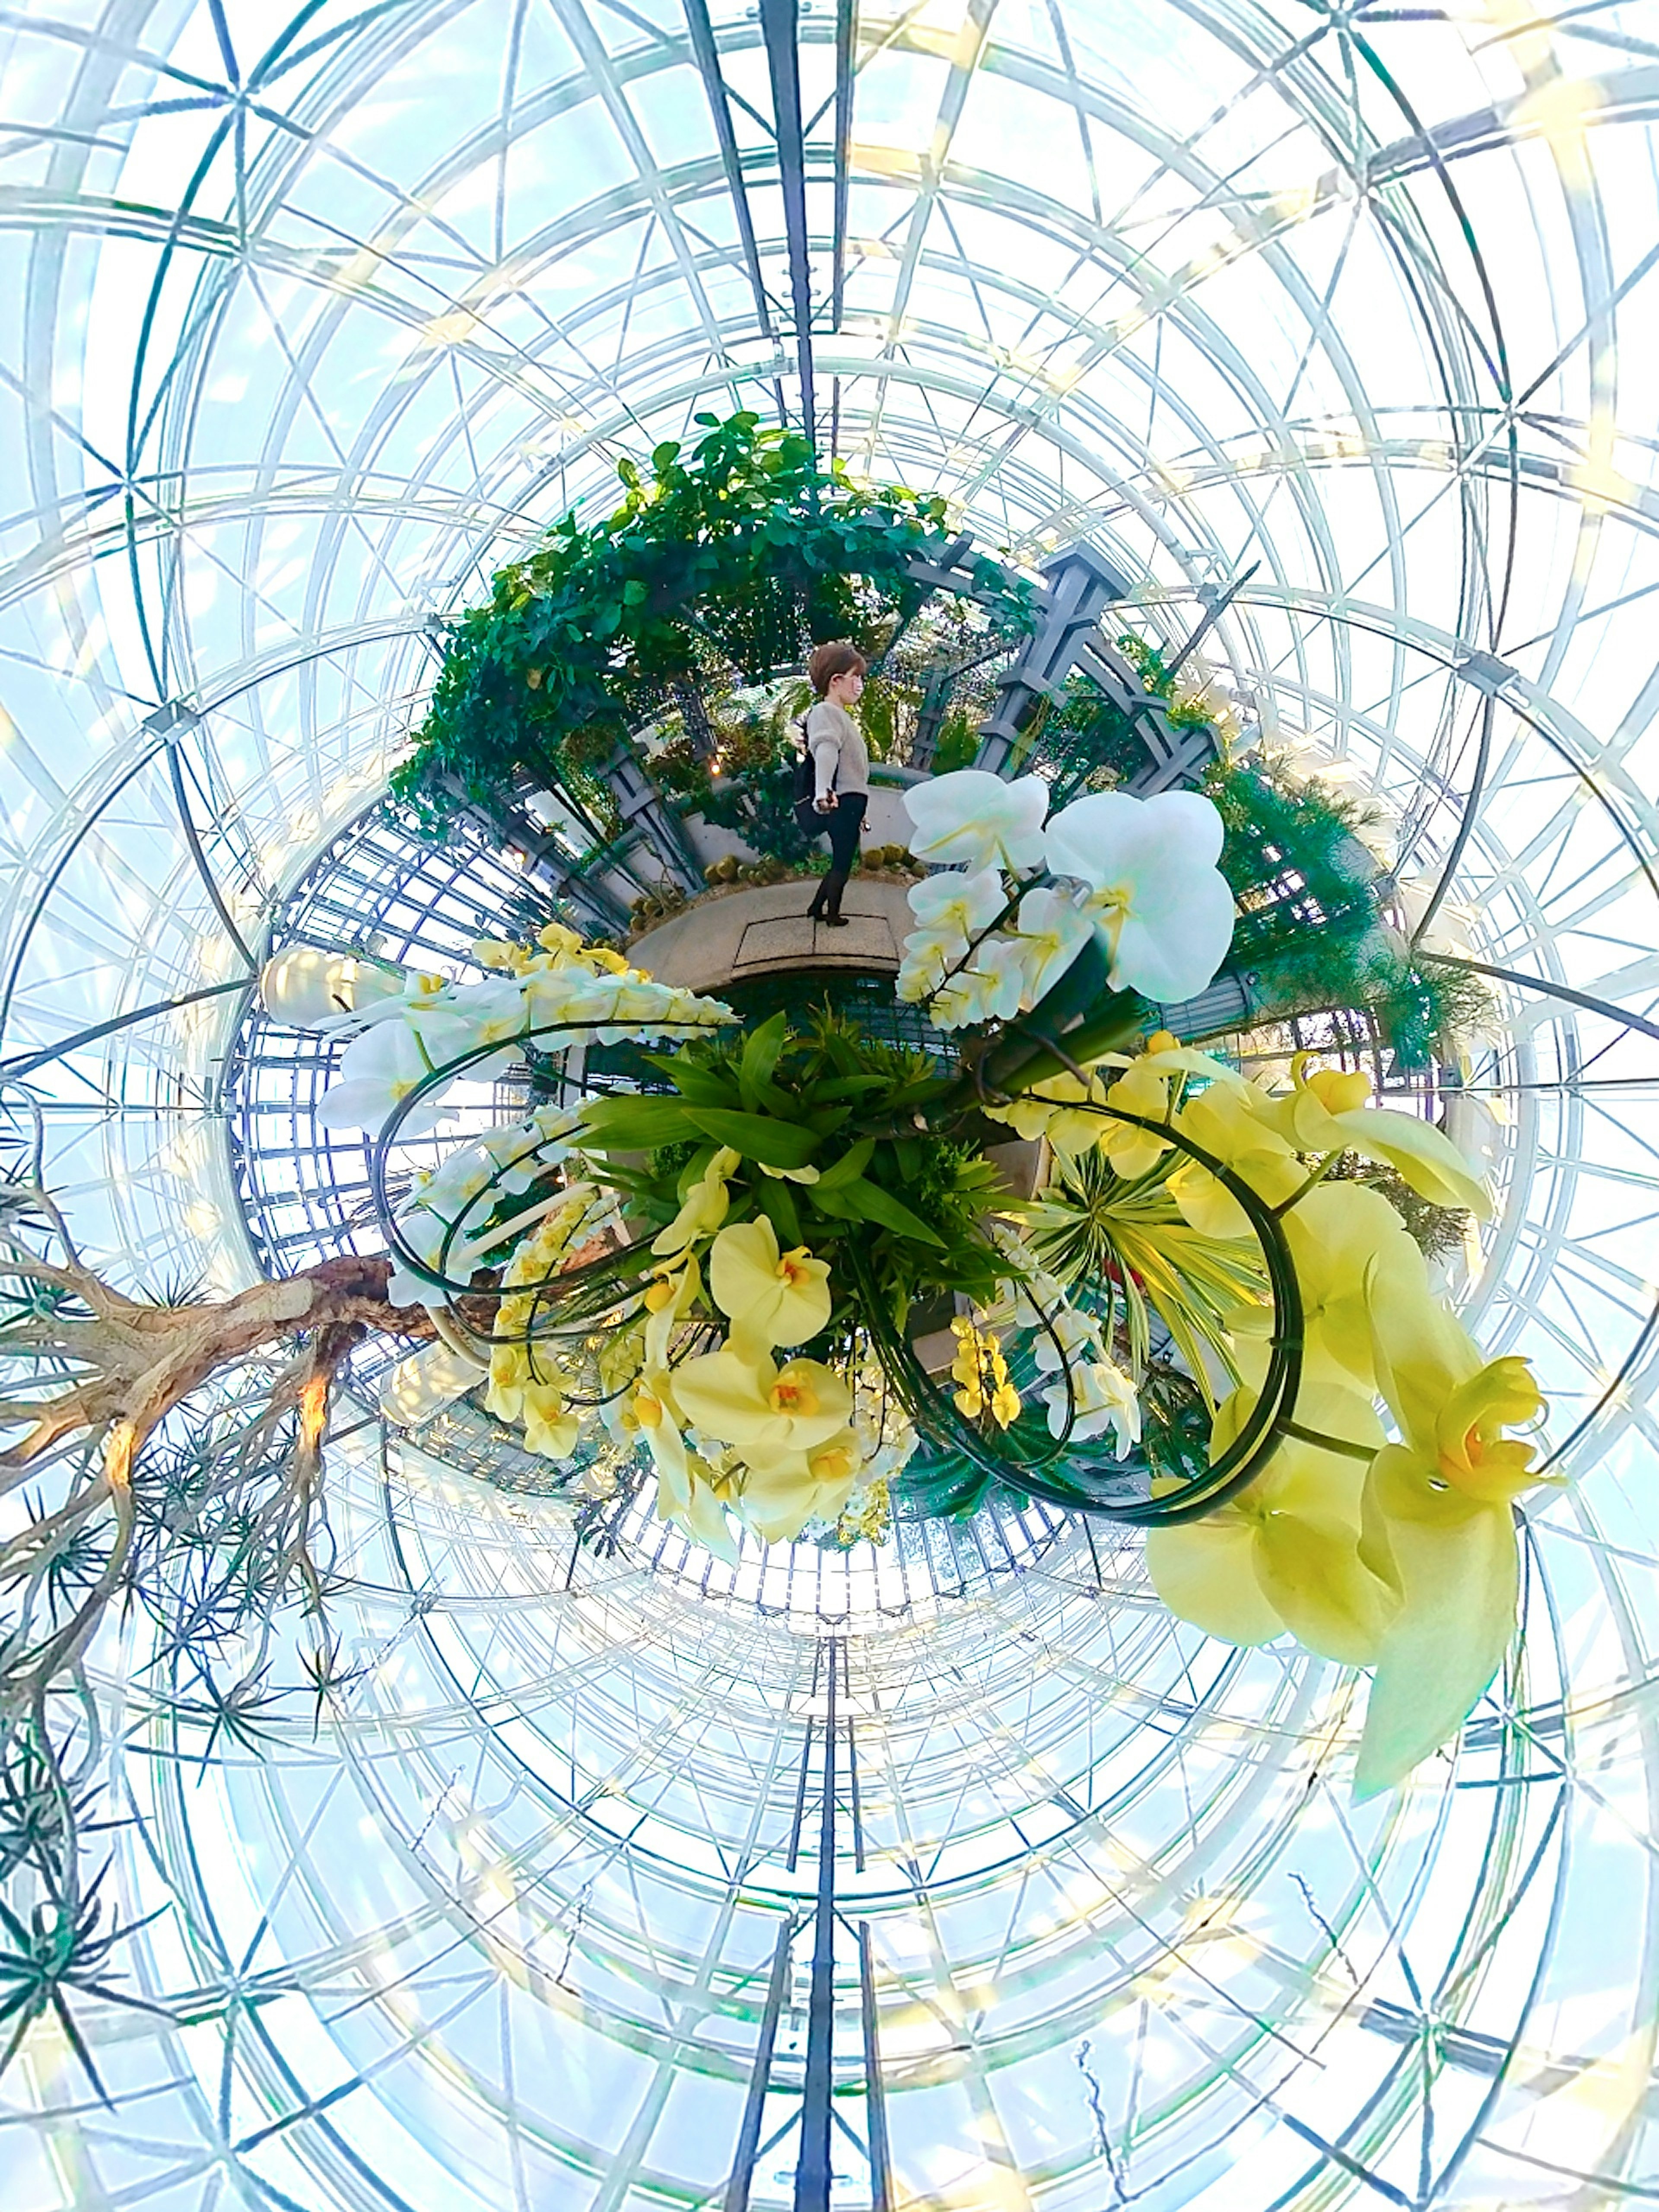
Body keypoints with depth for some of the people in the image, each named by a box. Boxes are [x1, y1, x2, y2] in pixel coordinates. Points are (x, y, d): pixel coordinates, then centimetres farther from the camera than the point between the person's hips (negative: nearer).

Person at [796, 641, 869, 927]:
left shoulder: (841, 715, 21)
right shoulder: (825, 711, -11)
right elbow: (825, 751, -31)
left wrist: (858, 812, 35)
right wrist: (823, 791, -48)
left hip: (851, 803, 10)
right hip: (843, 801, -10)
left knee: (842, 862, 17)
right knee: (842, 862, 0)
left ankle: (817, 908, 26)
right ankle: (833, 915, 11)